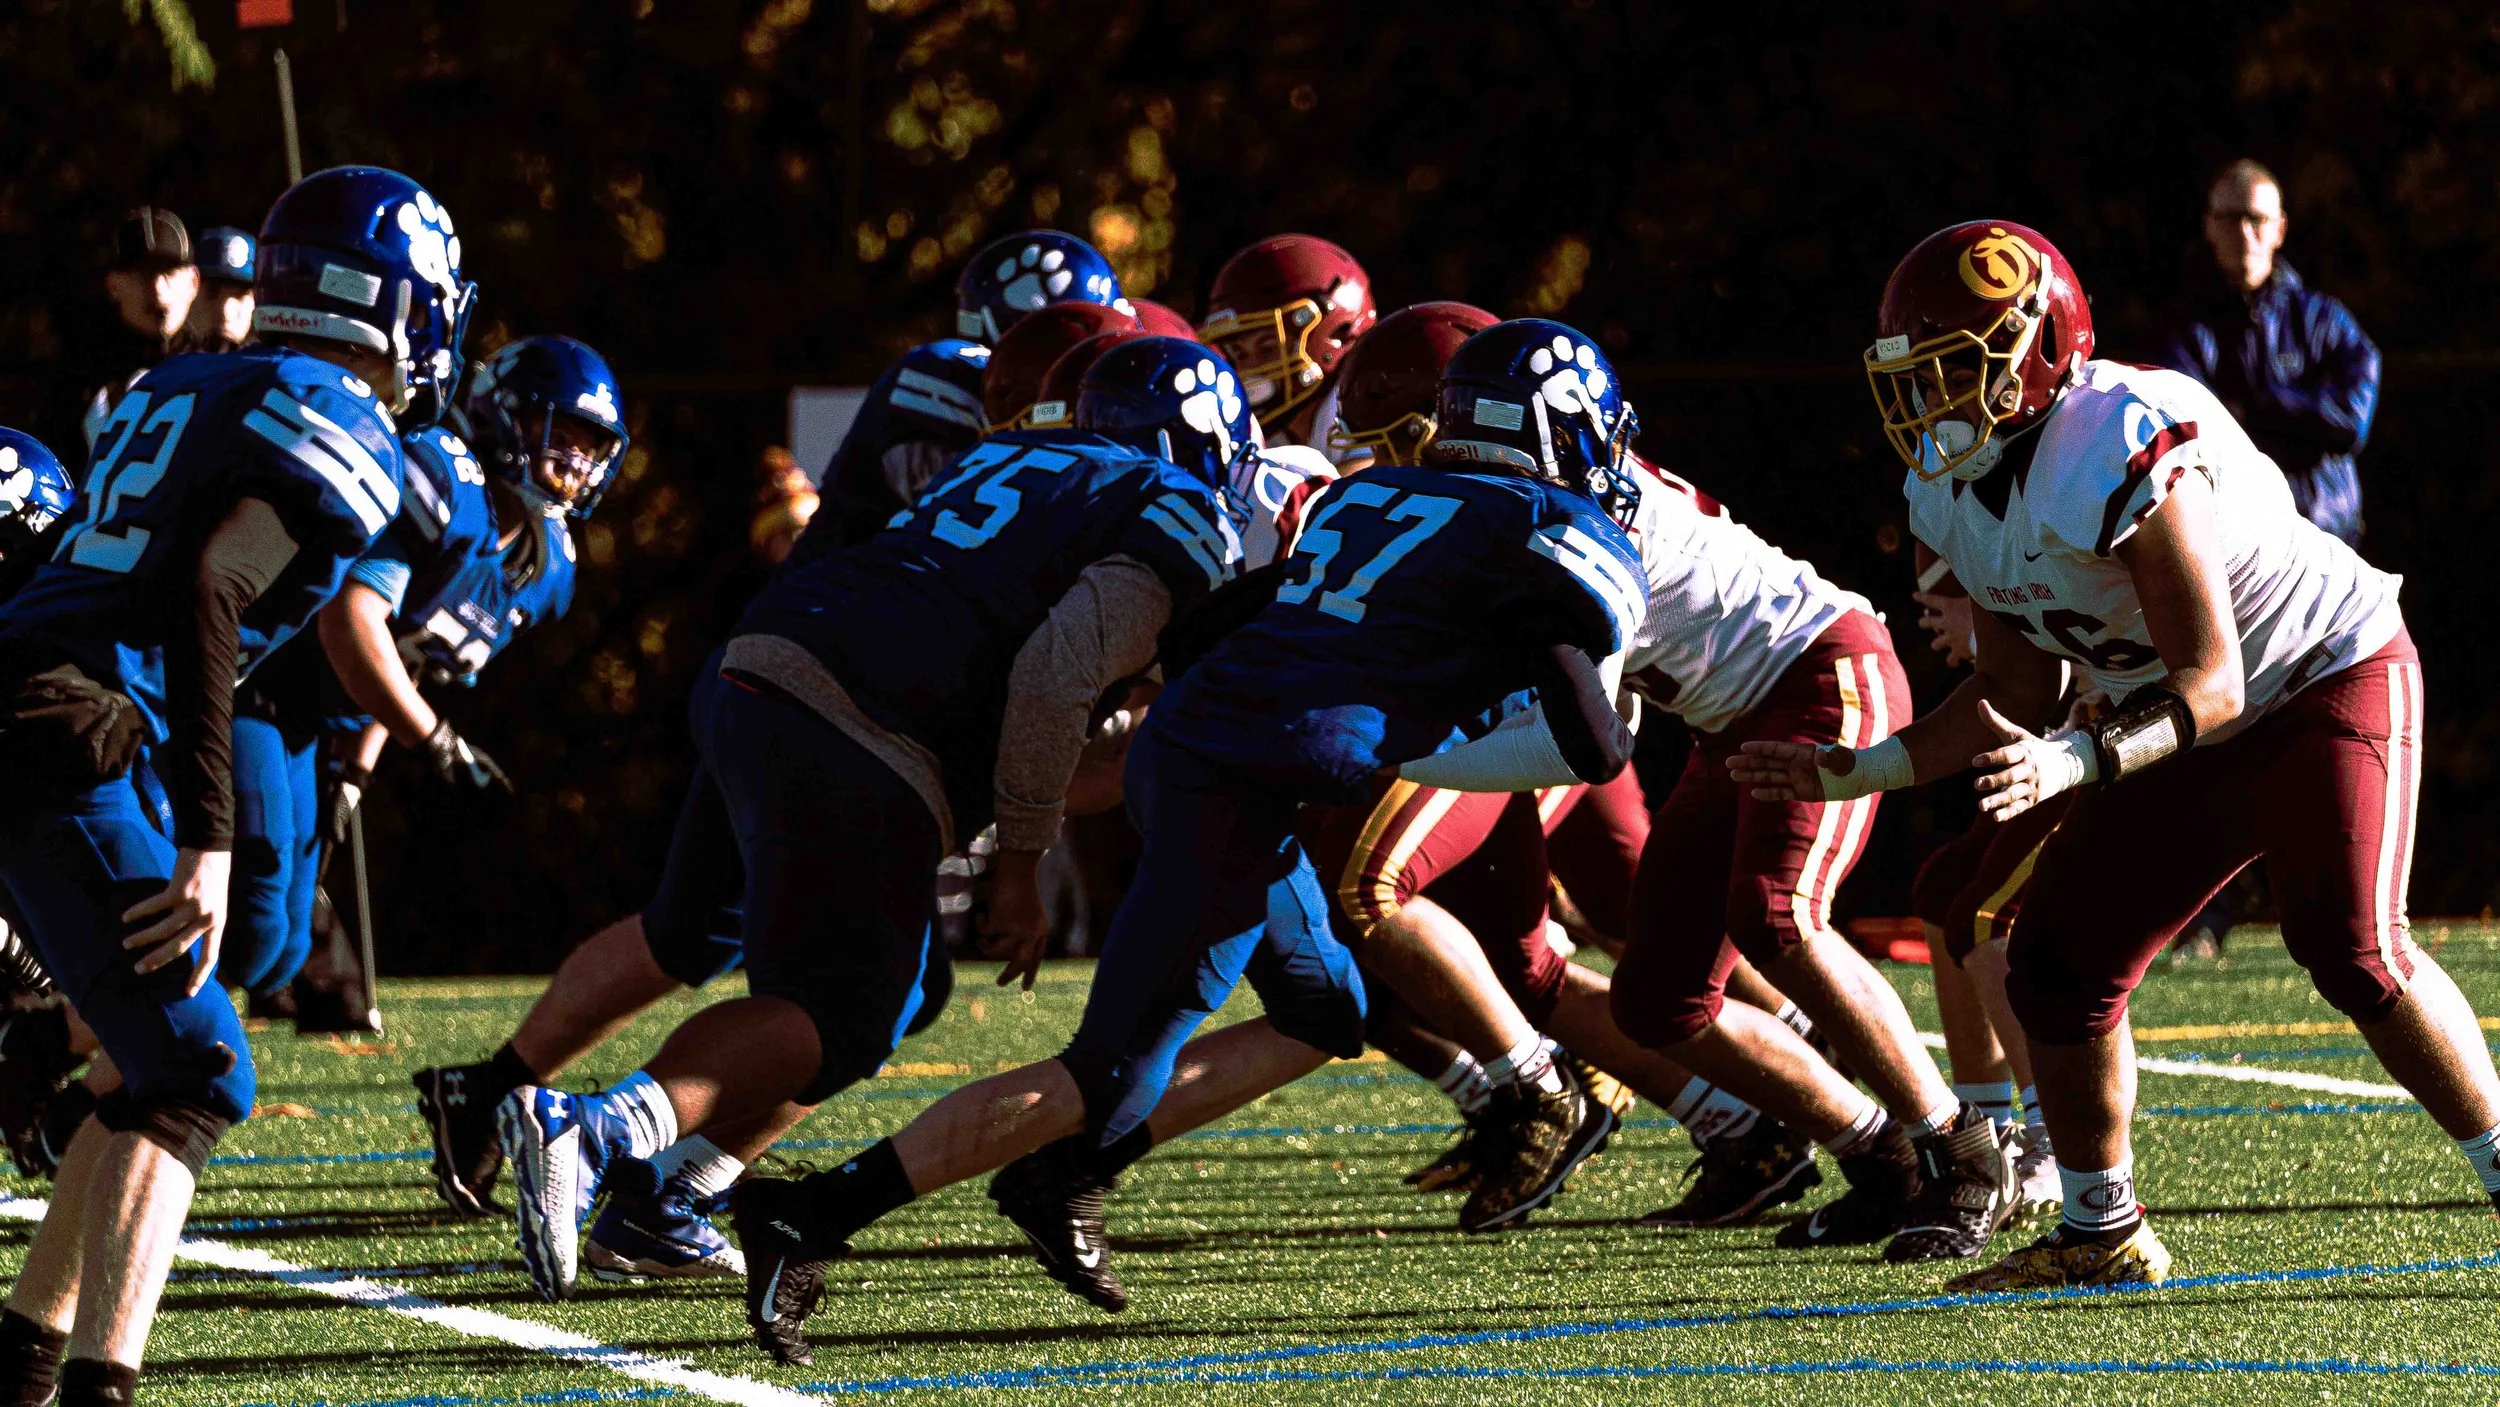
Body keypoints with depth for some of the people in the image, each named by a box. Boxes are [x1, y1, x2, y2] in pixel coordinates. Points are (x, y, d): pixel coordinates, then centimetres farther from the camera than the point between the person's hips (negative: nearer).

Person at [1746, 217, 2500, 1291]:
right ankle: (2102, 1235, 15)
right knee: (2058, 969, 1)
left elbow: (2211, 684, -31)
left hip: (2327, 678, -8)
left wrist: (2075, 764, -45)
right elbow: (2018, 694, 6)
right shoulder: (1956, 495, -5)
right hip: (2181, 727, 8)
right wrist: (1854, 774, -1)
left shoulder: (2125, 455, -32)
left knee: (2354, 953, -21)